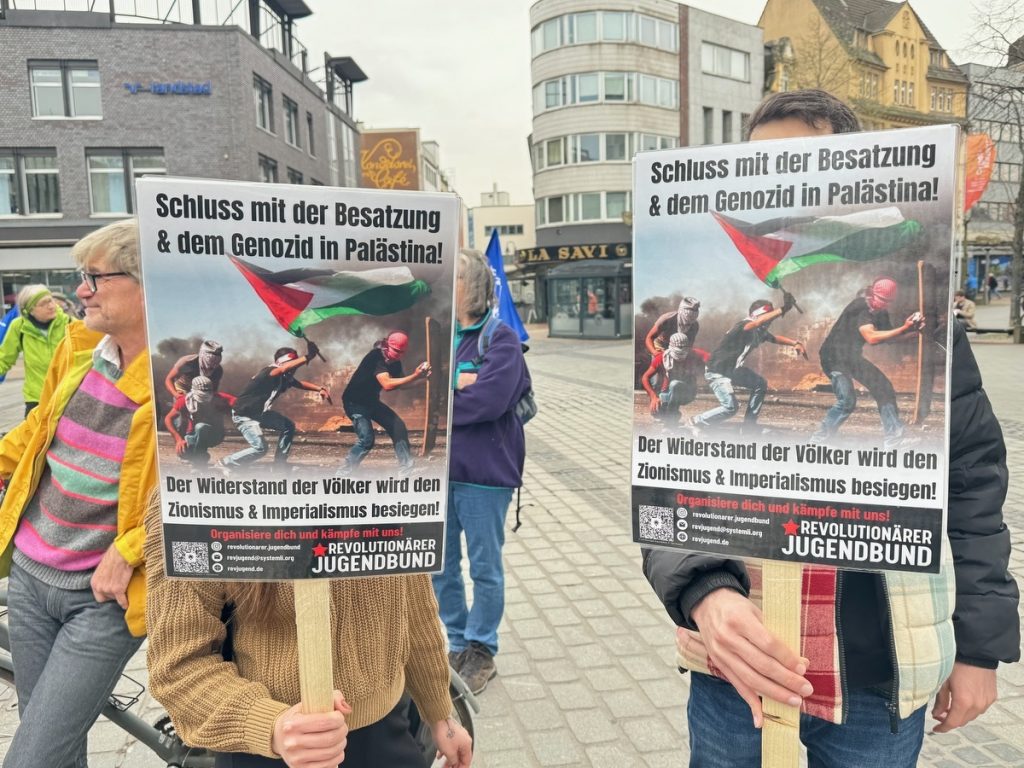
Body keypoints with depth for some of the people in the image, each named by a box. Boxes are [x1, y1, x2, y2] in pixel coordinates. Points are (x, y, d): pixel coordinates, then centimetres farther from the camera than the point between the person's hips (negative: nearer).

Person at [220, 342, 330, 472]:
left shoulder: (285, 377, -2)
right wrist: (307, 357, -58)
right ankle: (225, 464, 1)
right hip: (244, 415, -10)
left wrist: (319, 389, -10)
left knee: (288, 426, 9)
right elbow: (284, 368, -49)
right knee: (260, 447, -17)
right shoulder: (268, 372, -29)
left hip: (260, 413, 10)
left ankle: (279, 465, 15)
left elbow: (300, 383, 7)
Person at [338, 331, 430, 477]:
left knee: (398, 428, 3)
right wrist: (415, 376, -40)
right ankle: (342, 474, -4)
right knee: (367, 439, -19)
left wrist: (418, 377, -15)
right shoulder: (376, 357, -28)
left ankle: (406, 471, 12)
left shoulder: (394, 362, -4)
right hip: (355, 402, -8)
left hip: (371, 401, 8)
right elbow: (387, 384, -40)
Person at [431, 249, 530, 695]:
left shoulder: (500, 339, -10)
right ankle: (458, 644, 36)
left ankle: (481, 651, 29)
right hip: (435, 470, 6)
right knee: (440, 566, 16)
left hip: (483, 473, -5)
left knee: (485, 567, 10)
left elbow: (489, 399, -23)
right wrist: (453, 385, -18)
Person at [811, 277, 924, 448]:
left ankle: (894, 437, 20)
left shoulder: (880, 312, 5)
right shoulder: (860, 307, -20)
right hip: (834, 357, -9)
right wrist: (904, 329, -30)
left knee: (884, 388, 9)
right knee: (847, 400, -23)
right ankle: (816, 440, -12)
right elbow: (871, 338, -32)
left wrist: (909, 328, -9)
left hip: (852, 357, 9)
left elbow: (890, 336, 7)